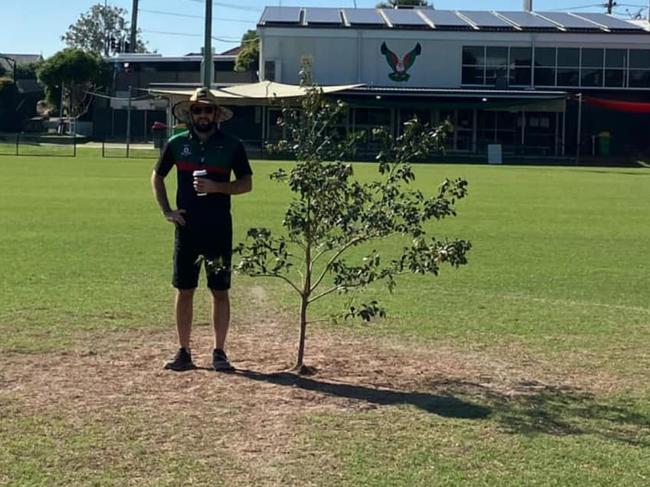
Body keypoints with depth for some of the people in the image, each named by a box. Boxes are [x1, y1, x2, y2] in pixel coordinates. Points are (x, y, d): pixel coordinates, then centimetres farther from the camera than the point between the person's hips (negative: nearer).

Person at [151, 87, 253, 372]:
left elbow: (247, 183, 1)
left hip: (219, 228, -1)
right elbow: (157, 177, 16)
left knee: (220, 292, 3)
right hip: (187, 228, 2)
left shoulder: (231, 145, 1)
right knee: (184, 291, 5)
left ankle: (219, 352, 12)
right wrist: (166, 211, 5)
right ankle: (184, 352, 14)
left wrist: (216, 187, -15)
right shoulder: (177, 143, 5)